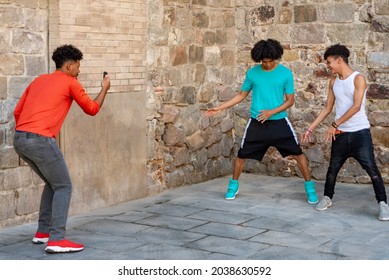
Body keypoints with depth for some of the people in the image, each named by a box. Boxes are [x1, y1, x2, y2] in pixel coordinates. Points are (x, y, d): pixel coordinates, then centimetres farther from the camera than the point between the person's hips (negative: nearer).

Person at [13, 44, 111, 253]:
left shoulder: (39, 80, 23)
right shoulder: (70, 82, 4)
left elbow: (17, 112, 21)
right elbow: (92, 109, 13)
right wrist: (104, 89, 27)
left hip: (19, 140, 8)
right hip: (41, 140, -8)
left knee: (52, 183, 23)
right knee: (63, 186, 3)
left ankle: (43, 232, 26)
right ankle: (56, 240, -4)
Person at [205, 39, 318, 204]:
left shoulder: (285, 73, -5)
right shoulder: (252, 73, -1)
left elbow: (290, 100, -3)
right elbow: (241, 95, 10)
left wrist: (272, 112, -17)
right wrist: (220, 108, 4)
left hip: (279, 122, -1)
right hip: (256, 123, 1)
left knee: (297, 153, -3)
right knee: (241, 155, 6)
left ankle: (309, 187, 13)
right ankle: (233, 186, 27)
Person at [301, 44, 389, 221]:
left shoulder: (358, 78, -9)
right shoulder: (333, 82, 9)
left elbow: (356, 106, -18)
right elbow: (327, 109, 14)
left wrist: (335, 124, -17)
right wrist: (310, 129, 11)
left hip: (360, 132, -5)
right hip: (340, 133, 6)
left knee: (371, 168, -9)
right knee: (333, 168, 13)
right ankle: (327, 197, 31)